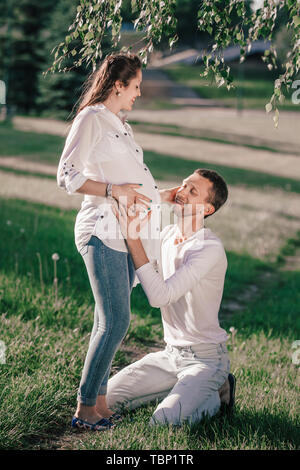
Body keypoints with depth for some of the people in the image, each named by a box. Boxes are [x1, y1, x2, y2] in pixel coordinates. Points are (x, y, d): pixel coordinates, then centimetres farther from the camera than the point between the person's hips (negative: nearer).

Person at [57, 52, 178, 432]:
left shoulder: (121, 126, 22)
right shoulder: (90, 119, -5)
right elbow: (67, 177, -12)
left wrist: (162, 197, 26)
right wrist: (114, 190, -19)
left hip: (127, 235, 8)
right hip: (102, 230, -8)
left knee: (110, 322, 7)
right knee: (115, 321, -11)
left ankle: (99, 401, 14)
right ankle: (84, 409, -2)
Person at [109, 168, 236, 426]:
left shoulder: (210, 248, -23)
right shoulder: (167, 235, 2)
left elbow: (160, 296, -30)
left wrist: (134, 239, -30)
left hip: (206, 358, -7)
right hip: (171, 354, 7)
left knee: (163, 421, -25)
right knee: (110, 397, 2)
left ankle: (215, 395, 5)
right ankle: (187, 390, 15)